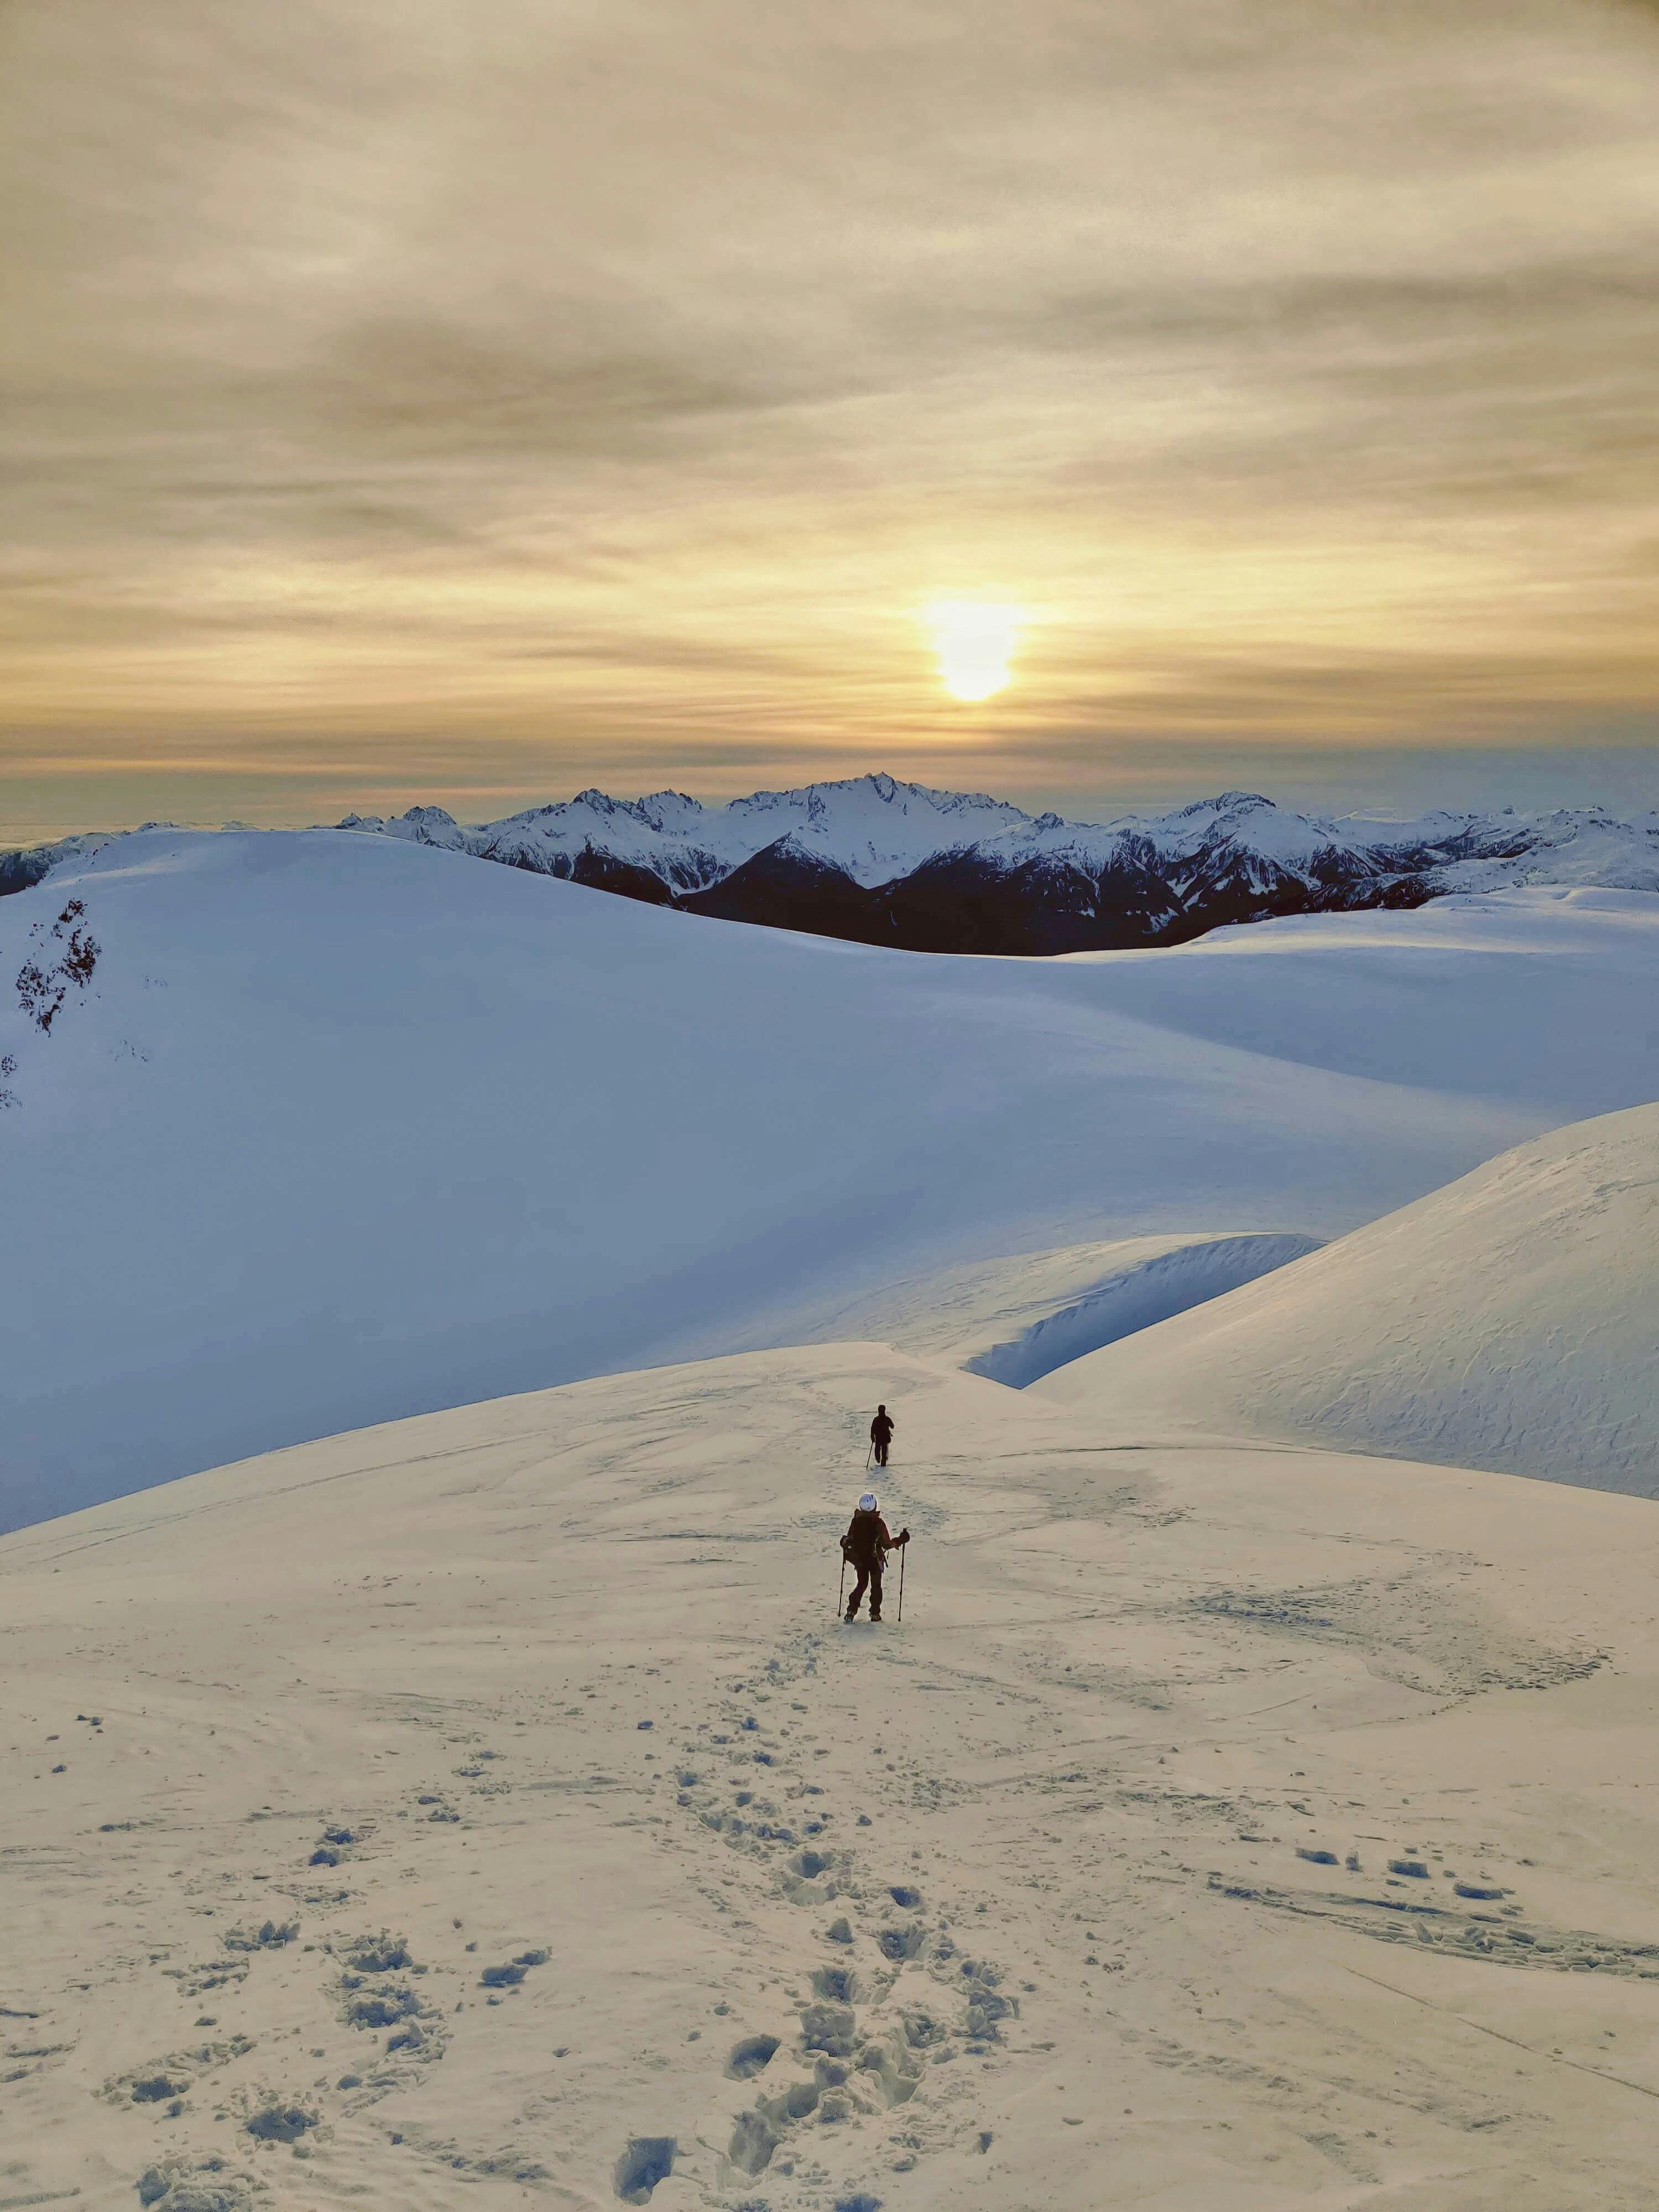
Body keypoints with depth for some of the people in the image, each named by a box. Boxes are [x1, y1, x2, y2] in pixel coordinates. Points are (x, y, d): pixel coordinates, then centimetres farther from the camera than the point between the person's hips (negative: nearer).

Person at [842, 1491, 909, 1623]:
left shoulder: (856, 1520, -6)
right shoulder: (878, 1523, -18)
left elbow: (849, 1539, 3)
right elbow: (887, 1544, -15)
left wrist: (845, 1543, 26)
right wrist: (900, 1540, -1)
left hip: (859, 1558, 3)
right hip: (875, 1559, -3)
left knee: (862, 1584, 18)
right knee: (876, 1585, 13)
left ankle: (852, 1611, 5)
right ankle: (875, 1613, 10)